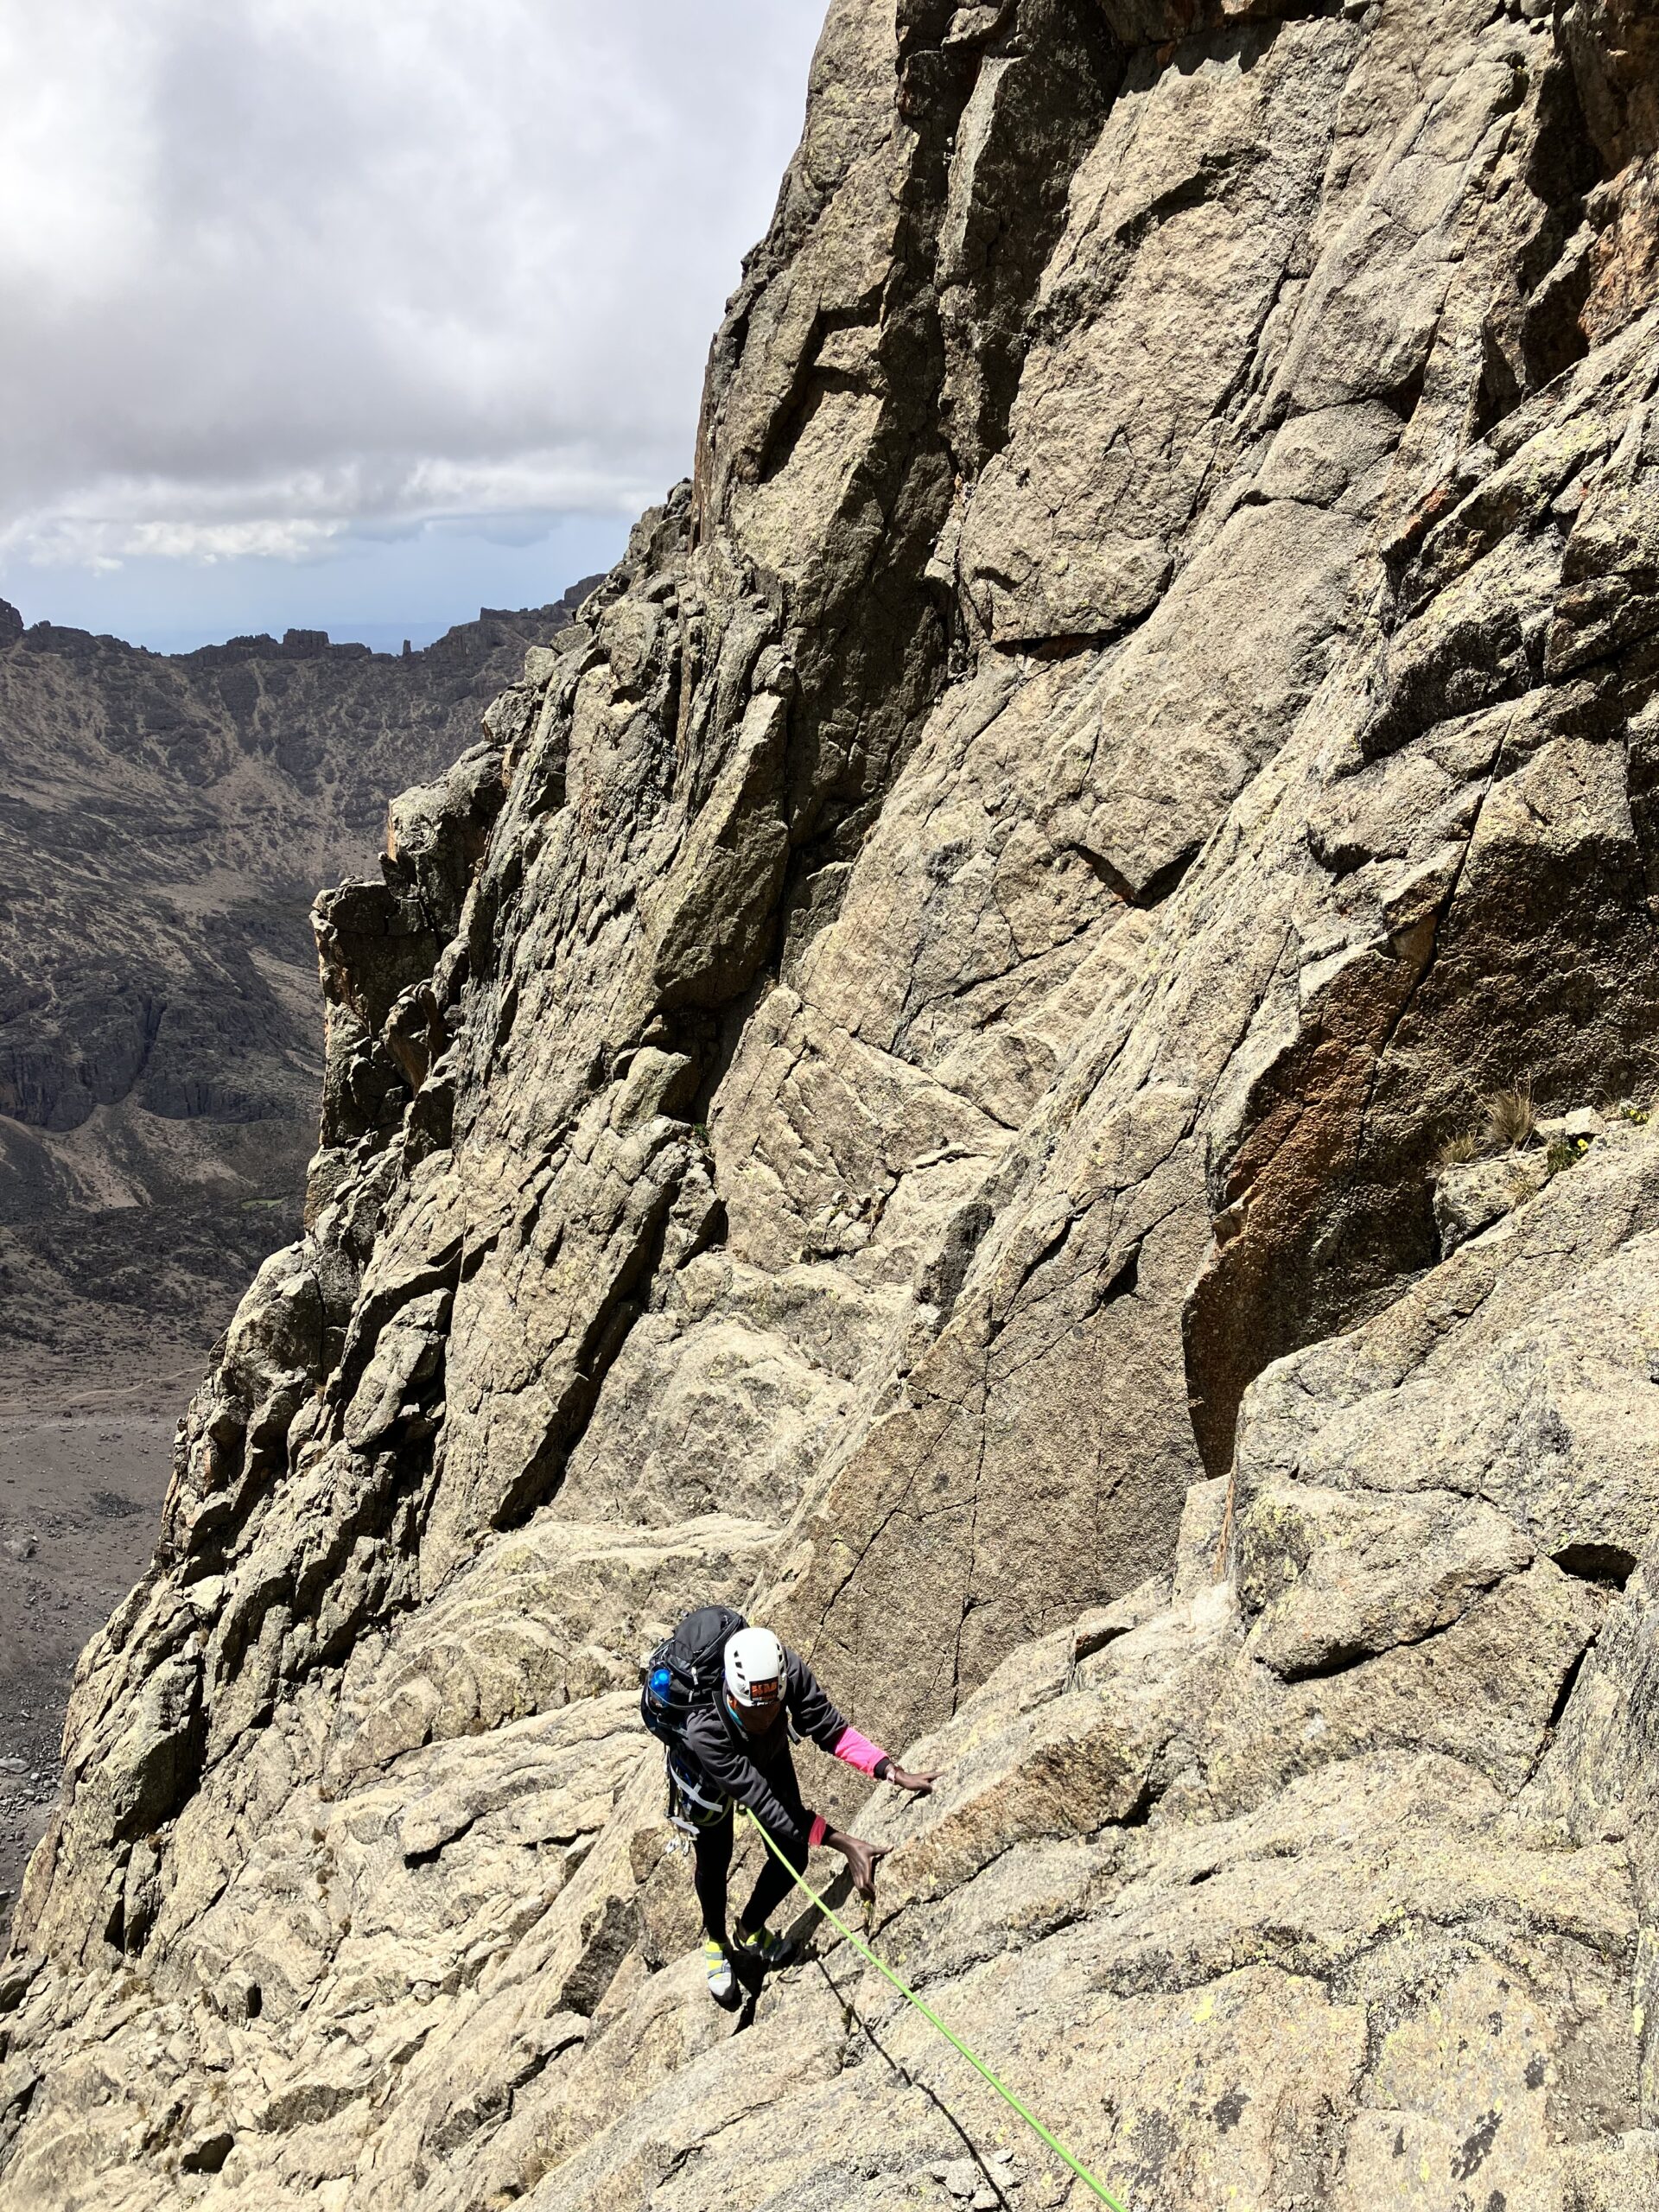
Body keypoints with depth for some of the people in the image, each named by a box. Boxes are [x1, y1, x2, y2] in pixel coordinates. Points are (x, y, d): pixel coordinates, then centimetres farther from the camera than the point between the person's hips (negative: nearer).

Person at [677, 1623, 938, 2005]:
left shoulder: (790, 1671, -41)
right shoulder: (704, 1730, -48)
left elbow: (828, 1728, -28)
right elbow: (762, 1801, -43)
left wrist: (890, 1770, -43)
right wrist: (843, 1843, -46)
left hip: (770, 1756, 3)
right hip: (710, 1774, -3)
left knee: (793, 1857, 7)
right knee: (714, 1863, 12)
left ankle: (751, 1928, 38)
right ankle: (715, 1940, 46)